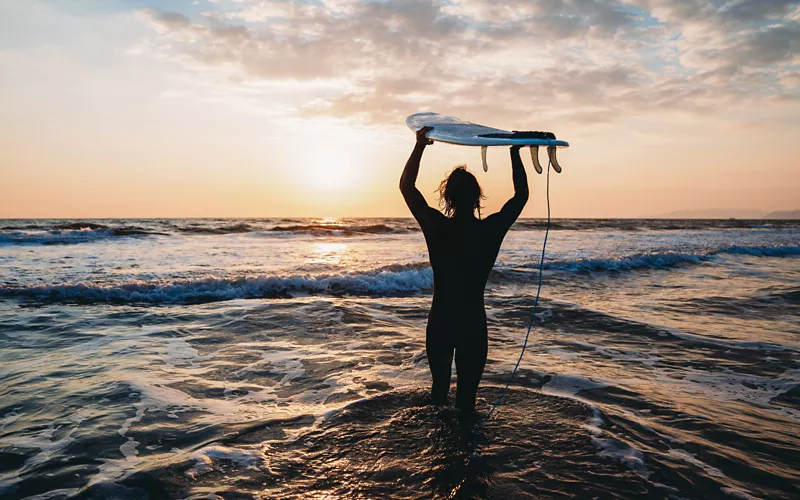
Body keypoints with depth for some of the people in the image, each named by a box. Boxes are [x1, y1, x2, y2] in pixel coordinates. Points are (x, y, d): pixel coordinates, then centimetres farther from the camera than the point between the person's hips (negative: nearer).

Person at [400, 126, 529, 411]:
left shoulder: (437, 228, -11)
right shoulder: (491, 230, -10)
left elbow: (406, 187, 0)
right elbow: (522, 195, 6)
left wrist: (420, 145, 2)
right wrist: (515, 154, 12)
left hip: (439, 322, 1)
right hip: (474, 324, -1)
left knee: (439, 386, 19)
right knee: (467, 393, 10)